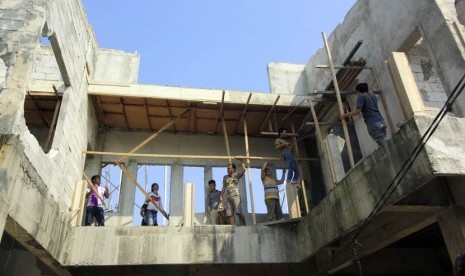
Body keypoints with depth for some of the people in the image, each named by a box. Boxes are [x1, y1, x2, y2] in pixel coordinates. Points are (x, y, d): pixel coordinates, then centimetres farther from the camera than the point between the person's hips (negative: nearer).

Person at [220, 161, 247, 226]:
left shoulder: (236, 175, 4)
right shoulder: (225, 177, 18)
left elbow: (244, 170, -9)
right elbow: (224, 187, 18)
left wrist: (241, 161, -1)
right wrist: (221, 195, 8)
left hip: (235, 196, -5)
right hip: (228, 197, 5)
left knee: (239, 212, -16)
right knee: (230, 214, 0)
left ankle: (244, 225, -14)